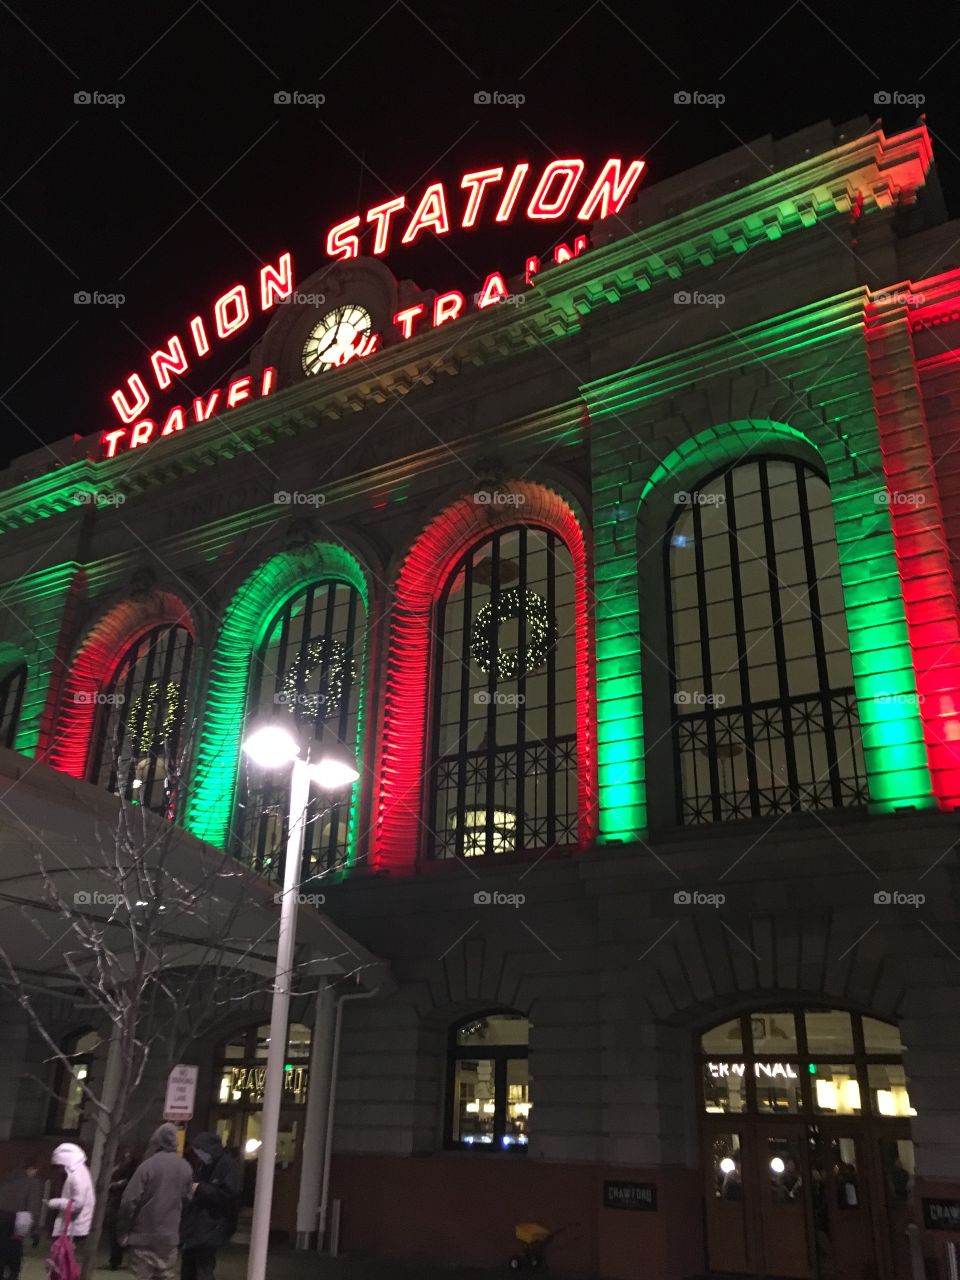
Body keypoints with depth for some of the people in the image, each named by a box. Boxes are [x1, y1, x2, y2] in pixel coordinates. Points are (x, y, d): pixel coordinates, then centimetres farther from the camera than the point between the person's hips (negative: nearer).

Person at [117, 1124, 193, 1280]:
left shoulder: (148, 1165, -13)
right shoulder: (185, 1168, 2)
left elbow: (129, 1201, -13)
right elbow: (186, 1200, 9)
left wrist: (123, 1232, -3)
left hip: (144, 1235, -4)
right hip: (169, 1236, 4)